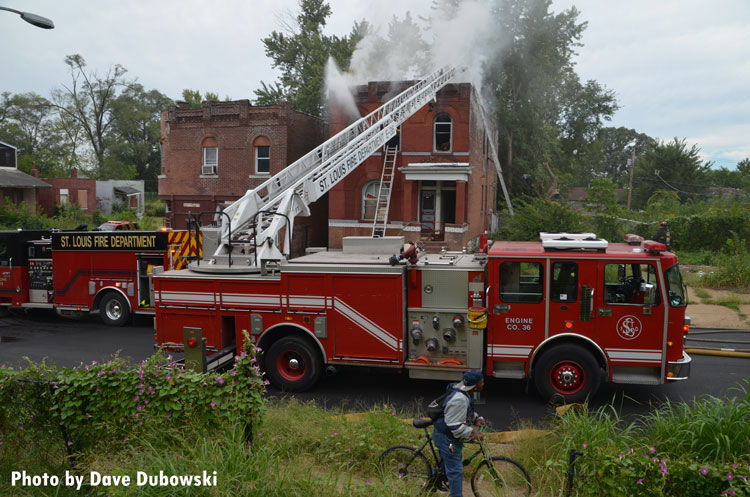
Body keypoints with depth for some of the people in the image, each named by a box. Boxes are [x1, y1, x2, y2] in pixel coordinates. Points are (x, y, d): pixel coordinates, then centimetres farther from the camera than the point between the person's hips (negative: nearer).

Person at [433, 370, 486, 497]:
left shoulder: (465, 393, 0)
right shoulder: (459, 400, -33)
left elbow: (466, 412, 18)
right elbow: (455, 426, -31)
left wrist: (476, 418, 1)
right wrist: (472, 433, -24)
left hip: (446, 436, 11)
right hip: (447, 438, -11)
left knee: (445, 463, 29)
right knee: (455, 470, -3)